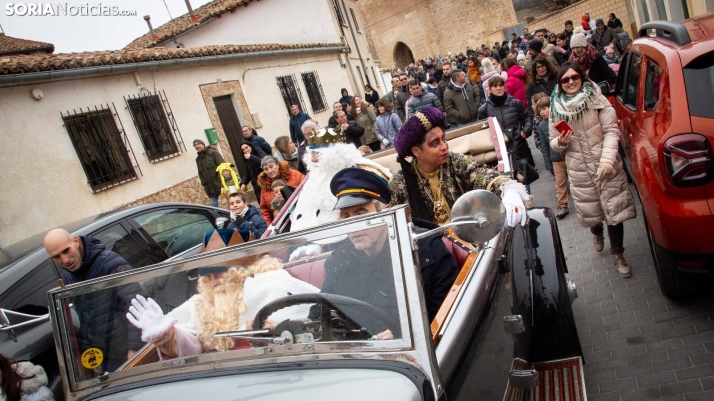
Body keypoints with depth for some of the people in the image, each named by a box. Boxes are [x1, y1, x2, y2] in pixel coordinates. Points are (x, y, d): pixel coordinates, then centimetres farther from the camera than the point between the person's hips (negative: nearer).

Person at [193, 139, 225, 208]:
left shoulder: (213, 153, -2)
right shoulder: (198, 159, 17)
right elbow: (201, 174, 20)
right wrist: (205, 185, 9)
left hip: (220, 184, -5)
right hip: (210, 188, 6)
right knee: (214, 205, 3)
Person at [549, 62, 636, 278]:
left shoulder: (597, 100, -7)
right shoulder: (556, 108, 0)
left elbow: (611, 131, -10)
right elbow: (553, 143, 8)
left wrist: (607, 160, -23)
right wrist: (560, 142, -16)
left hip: (607, 165, -2)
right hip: (579, 170, 2)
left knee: (614, 210, 0)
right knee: (589, 211, 13)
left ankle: (617, 254, 20)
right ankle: (597, 232, 49)